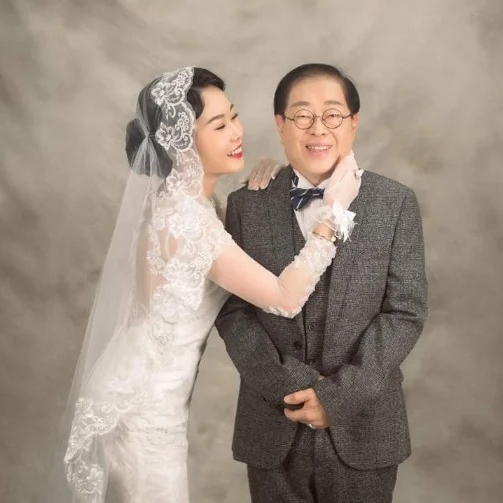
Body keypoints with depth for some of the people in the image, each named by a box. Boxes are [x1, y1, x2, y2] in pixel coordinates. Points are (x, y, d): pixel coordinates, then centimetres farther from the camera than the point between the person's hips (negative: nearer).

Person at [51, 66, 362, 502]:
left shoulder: (179, 201, 0)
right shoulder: (185, 217, -28)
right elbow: (285, 298, -26)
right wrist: (334, 210, -22)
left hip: (145, 391, 9)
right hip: (144, 404, -9)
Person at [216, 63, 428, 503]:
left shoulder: (396, 204, -2)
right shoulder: (246, 205, 0)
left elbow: (406, 311, -6)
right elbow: (233, 309, -2)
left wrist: (338, 395, -13)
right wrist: (290, 386, -14)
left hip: (363, 424, 0)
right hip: (273, 424, 1)